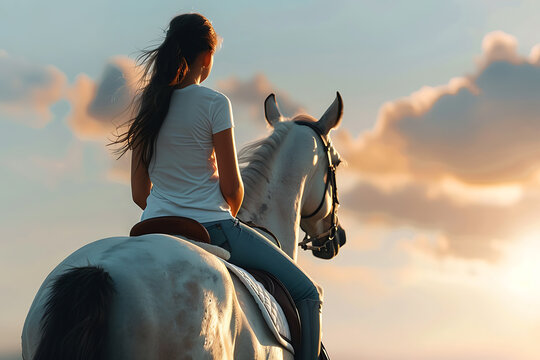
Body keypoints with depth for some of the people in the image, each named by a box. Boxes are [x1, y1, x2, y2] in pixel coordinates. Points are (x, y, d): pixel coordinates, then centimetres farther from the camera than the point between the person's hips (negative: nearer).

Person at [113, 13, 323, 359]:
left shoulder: (147, 105, 8)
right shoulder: (214, 103, -9)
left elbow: (139, 192, 11)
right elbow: (231, 185, -9)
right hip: (212, 227, -6)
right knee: (307, 293, 3)